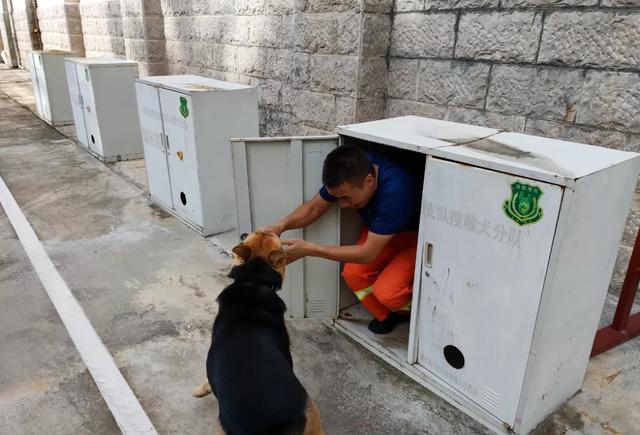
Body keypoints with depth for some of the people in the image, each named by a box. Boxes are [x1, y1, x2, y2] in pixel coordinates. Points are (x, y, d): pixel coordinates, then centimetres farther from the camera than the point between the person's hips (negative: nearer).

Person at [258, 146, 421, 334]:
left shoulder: (395, 191, -40)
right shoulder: (355, 169, -21)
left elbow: (368, 253, -34)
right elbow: (314, 208, -7)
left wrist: (309, 249, -35)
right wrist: (280, 226, -26)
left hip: (416, 236, -6)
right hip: (380, 230, 6)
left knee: (386, 292, -25)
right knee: (353, 274, -16)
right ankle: (387, 315, 10)